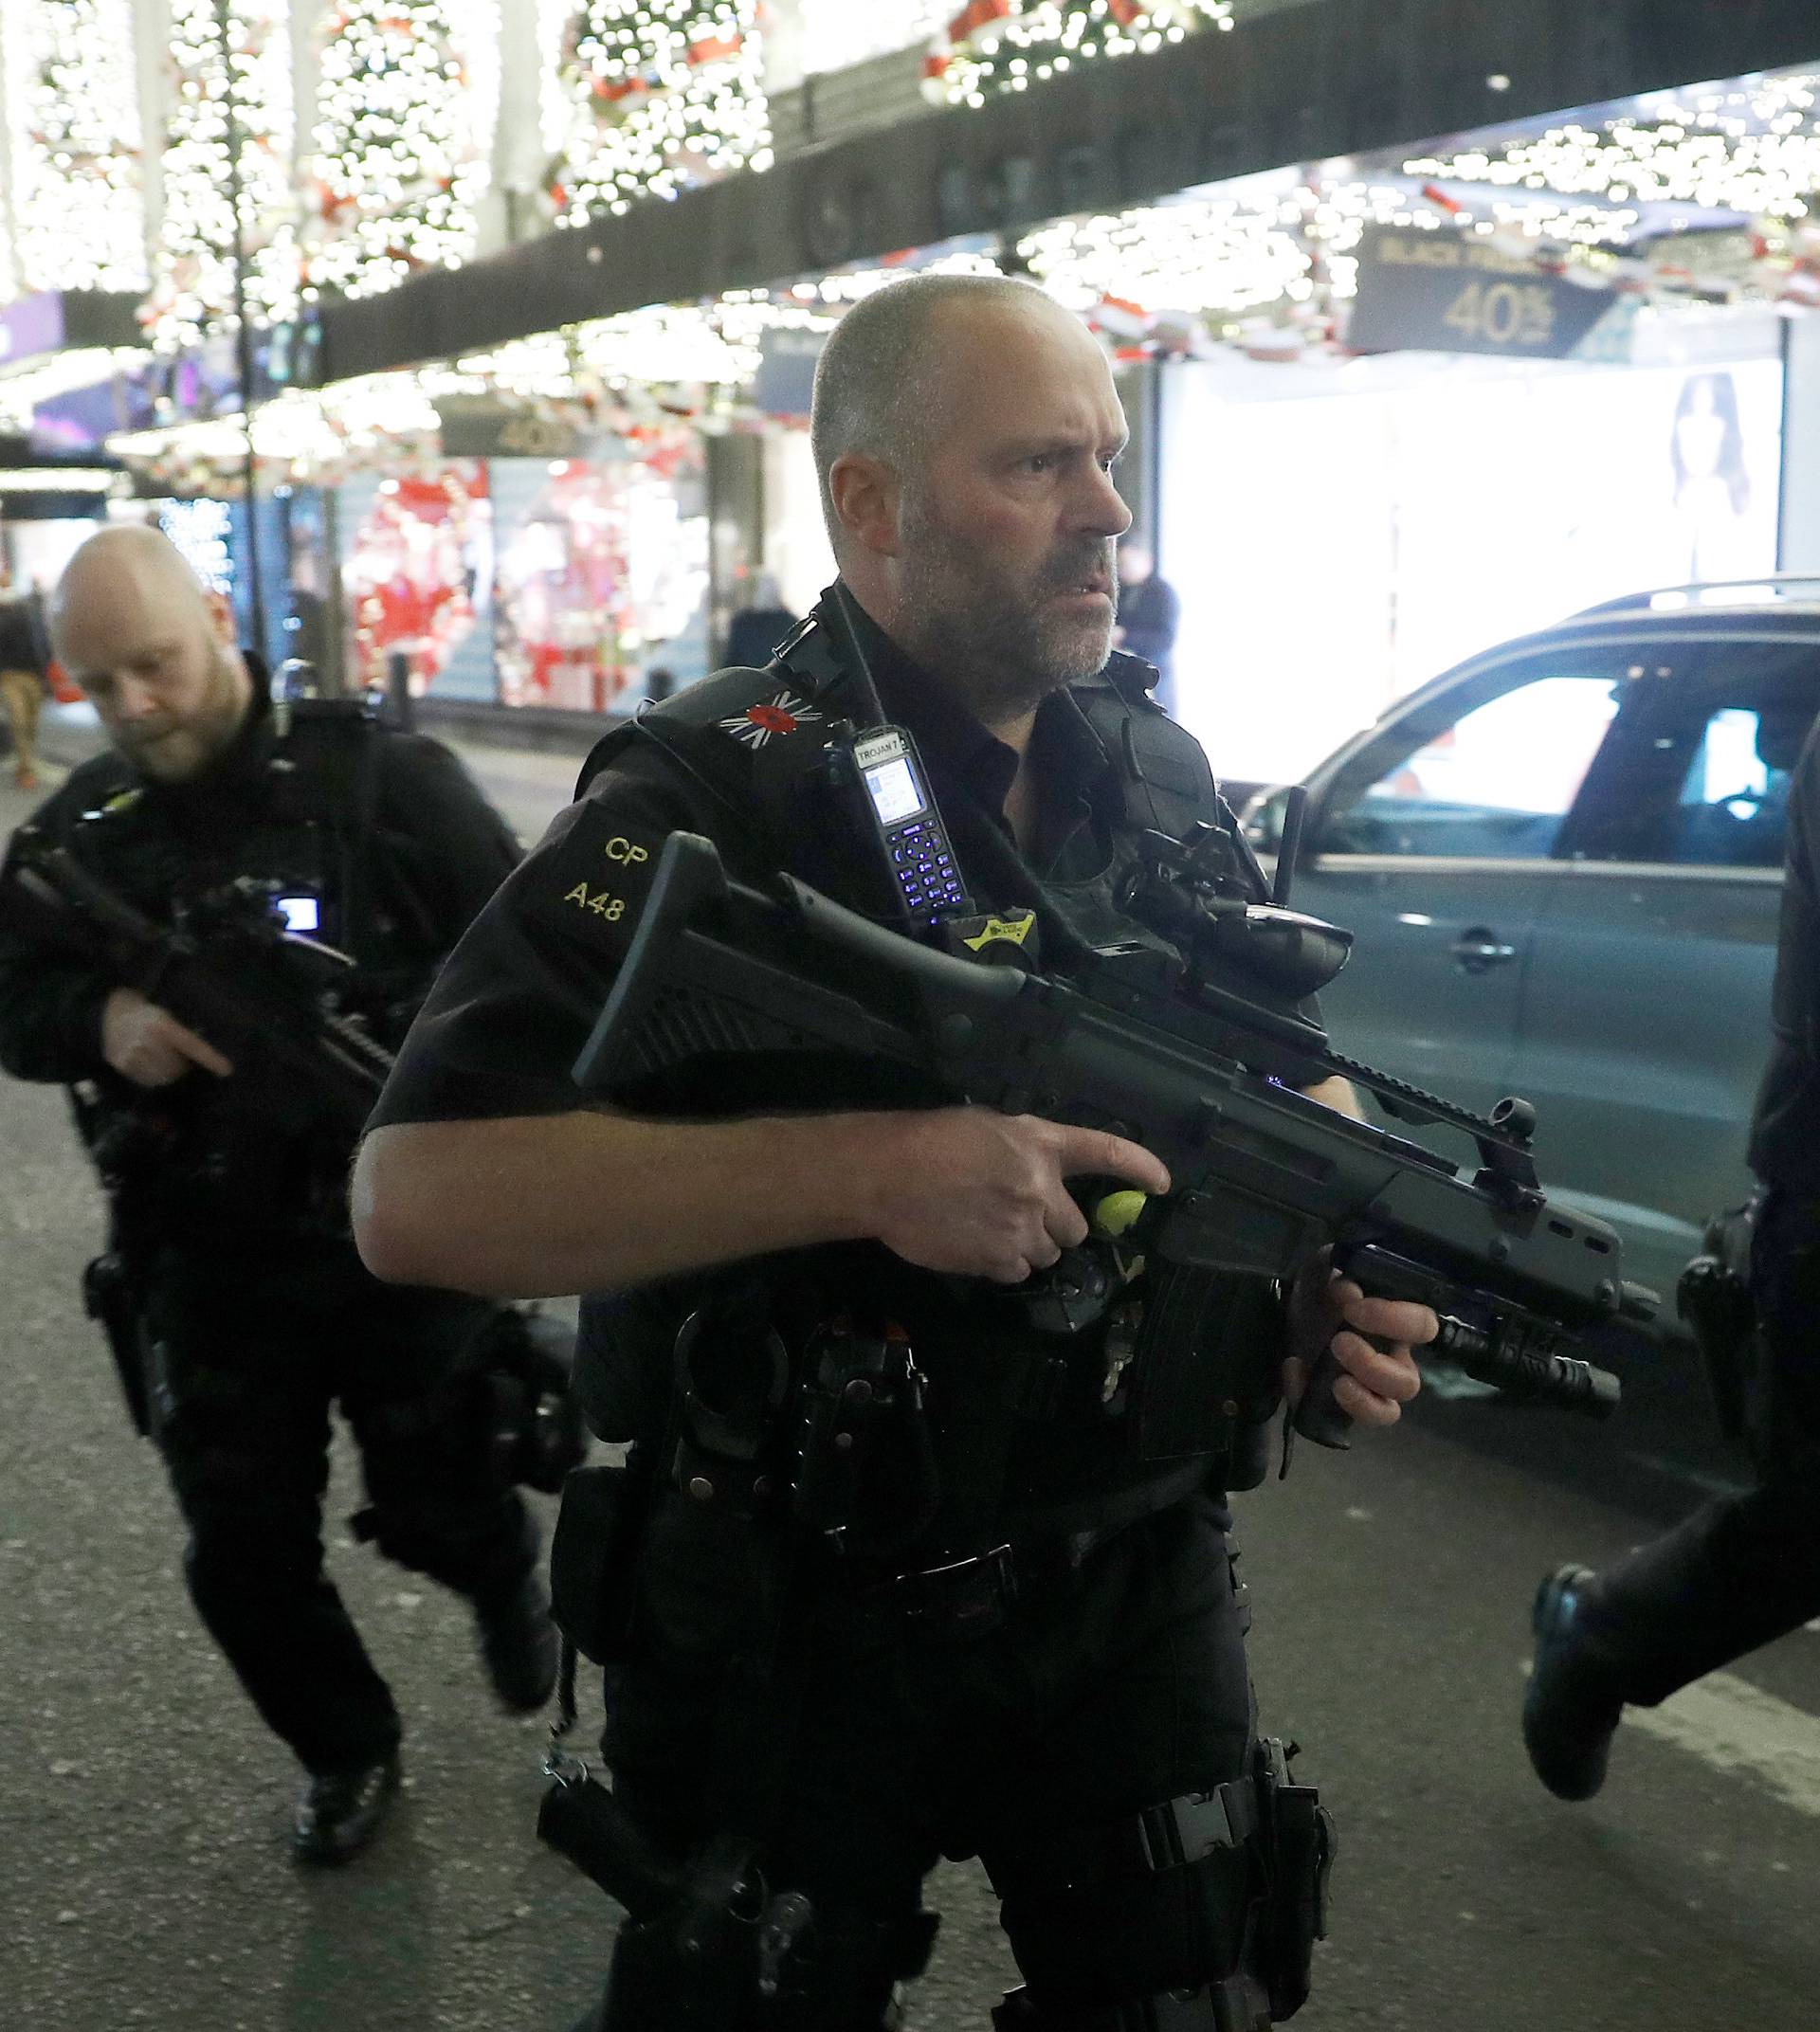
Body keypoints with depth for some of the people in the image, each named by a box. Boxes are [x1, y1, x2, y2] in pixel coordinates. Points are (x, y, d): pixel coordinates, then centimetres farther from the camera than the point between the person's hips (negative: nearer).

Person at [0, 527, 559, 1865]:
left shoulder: (384, 778, -9)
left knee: (435, 1506, 10)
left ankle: (507, 1579, 47)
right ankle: (348, 1753, 37)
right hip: (208, 1266, 4)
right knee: (243, 1553, 11)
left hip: (407, 1239, -3)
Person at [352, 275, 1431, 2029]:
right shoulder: (712, 804, -17)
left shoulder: (1160, 777, 4)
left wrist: (1337, 1270, -7)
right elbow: (415, 1195, -26)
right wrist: (876, 1170, -34)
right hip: (801, 1636, -5)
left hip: (1141, 1596, 5)